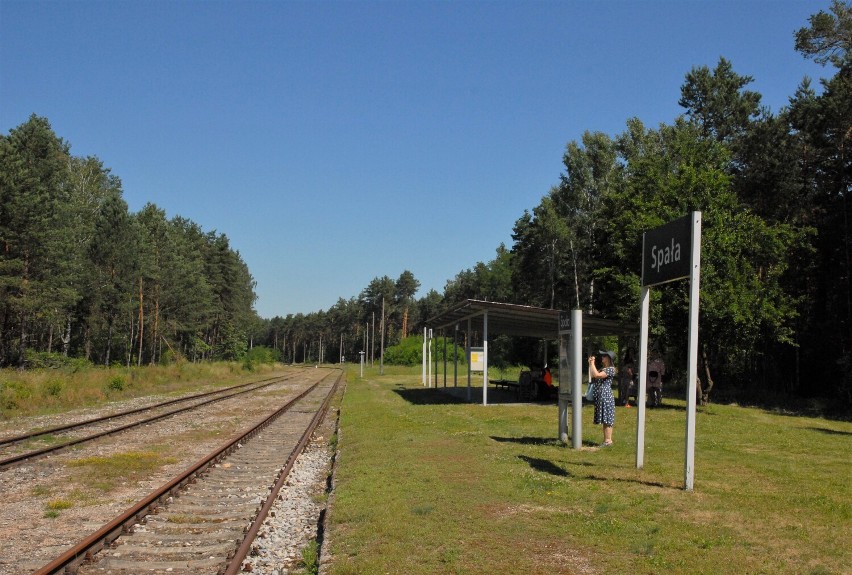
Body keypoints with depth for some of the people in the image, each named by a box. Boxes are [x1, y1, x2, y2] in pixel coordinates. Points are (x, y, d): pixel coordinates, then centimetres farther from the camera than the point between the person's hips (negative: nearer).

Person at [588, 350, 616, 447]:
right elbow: (591, 375, 20)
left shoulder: (611, 369, -12)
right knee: (604, 420, 11)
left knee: (607, 420, -7)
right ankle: (606, 440, 16)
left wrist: (592, 363, -13)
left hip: (606, 396, -10)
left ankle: (608, 440, -4)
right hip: (600, 397, 10)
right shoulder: (603, 369, 17)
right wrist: (590, 363, 15)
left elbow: (597, 375, -23)